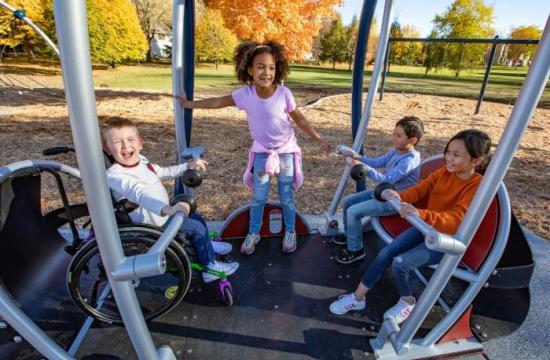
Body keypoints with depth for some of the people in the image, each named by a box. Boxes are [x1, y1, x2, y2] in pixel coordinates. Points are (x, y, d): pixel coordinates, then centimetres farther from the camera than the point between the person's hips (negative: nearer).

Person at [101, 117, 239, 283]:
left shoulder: (141, 161, 1)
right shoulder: (114, 175, -28)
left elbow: (164, 172, 15)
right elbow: (140, 193, -45)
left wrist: (188, 166, 7)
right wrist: (167, 209, -60)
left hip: (162, 211, 9)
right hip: (153, 222, -9)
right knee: (197, 228, -8)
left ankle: (206, 245, 40)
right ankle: (210, 267, 9)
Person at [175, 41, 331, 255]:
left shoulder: (283, 93, -18)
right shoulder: (245, 94, -13)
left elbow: (300, 120, -8)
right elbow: (218, 102, 1)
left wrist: (319, 140, -8)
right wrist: (191, 104, 8)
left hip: (285, 151, -1)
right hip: (261, 151, 2)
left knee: (286, 197, 8)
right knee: (259, 197, 7)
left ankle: (290, 232, 31)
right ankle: (253, 234, 27)